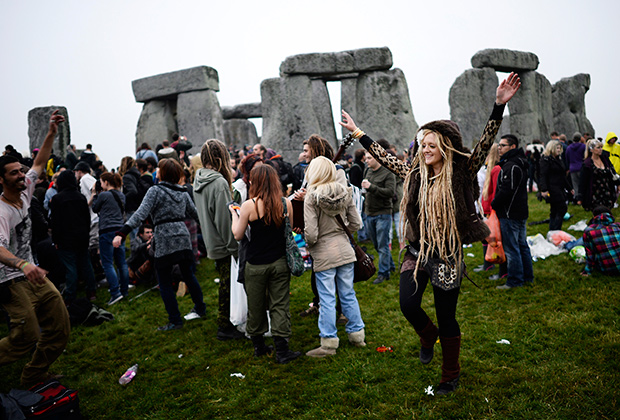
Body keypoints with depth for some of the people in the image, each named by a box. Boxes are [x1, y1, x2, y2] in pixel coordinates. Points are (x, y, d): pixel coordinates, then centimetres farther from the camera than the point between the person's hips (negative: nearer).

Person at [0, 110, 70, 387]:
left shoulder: (24, 194, 4)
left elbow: (39, 164, 15)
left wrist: (51, 134, 6)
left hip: (34, 274, 8)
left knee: (60, 328, 8)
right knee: (27, 337, -12)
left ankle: (34, 377, 24)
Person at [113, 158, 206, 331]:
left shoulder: (155, 191, -6)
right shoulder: (183, 192, 11)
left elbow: (141, 214, -18)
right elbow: (194, 213, 21)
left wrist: (122, 233, -24)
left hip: (165, 241, -6)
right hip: (183, 239, 6)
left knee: (165, 282, 5)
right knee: (188, 275, 19)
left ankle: (175, 320, 8)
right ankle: (200, 309, 32)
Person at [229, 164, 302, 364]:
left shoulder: (249, 206, -13)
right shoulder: (286, 204, -5)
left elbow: (238, 235, -4)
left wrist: (234, 214, 10)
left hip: (256, 265, -2)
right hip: (280, 262, 2)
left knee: (256, 306, 15)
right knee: (279, 305, 9)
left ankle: (259, 346, 29)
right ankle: (282, 350, 9)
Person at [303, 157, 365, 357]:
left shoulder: (312, 197, -14)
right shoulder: (344, 193, -1)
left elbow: (311, 233, -17)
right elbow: (356, 224, 3)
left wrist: (309, 245, 3)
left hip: (324, 254, -4)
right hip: (345, 250, 5)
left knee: (327, 299, 4)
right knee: (348, 294, 16)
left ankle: (329, 343, 13)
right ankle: (357, 335, 27)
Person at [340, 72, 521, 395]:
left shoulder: (461, 173, -7)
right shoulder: (414, 173, 4)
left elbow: (486, 142, -15)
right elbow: (383, 156, 12)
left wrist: (499, 105, -27)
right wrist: (357, 132, 16)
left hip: (449, 254, -3)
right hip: (417, 251, 3)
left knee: (446, 317, 6)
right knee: (408, 304, -12)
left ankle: (451, 374, 29)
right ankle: (428, 335, 26)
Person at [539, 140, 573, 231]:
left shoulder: (558, 159, 20)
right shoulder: (546, 160, -7)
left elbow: (562, 177, 28)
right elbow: (543, 175, -17)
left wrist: (569, 188, 29)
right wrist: (544, 189, -29)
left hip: (559, 189, 9)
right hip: (552, 189, -9)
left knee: (555, 211, 10)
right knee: (562, 208, -15)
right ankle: (555, 231, -11)